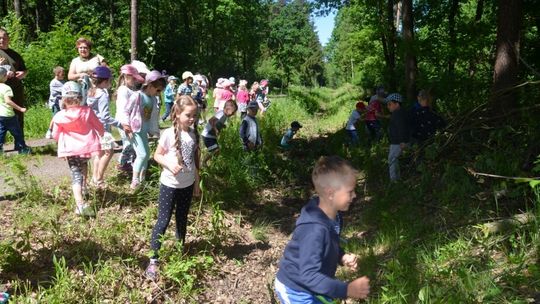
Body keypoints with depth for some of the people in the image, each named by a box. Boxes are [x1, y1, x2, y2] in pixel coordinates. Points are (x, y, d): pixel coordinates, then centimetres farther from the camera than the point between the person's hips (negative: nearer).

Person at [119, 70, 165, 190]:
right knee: (142, 154, -16)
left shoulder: (153, 99, 6)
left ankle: (142, 178, 28)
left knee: (146, 154, 12)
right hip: (134, 130, -8)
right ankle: (134, 180, -5)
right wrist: (126, 126, -18)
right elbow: (125, 111, -10)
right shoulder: (137, 96, -15)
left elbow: (153, 117, 16)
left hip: (144, 131, 8)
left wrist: (156, 131, 19)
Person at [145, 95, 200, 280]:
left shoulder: (194, 133, -2)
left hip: (187, 185, 5)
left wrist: (197, 182, 10)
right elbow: (157, 155, -8)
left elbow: (195, 159, 7)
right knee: (163, 221, 0)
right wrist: (169, 164, -27)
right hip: (170, 185, -4)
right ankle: (153, 260, 10)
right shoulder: (169, 134, -17)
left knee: (182, 220, 19)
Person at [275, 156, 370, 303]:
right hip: (296, 290, -8)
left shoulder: (334, 216, -7)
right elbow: (309, 275, -36)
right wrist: (347, 289, -38)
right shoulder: (315, 230, -36)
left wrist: (342, 257, -6)